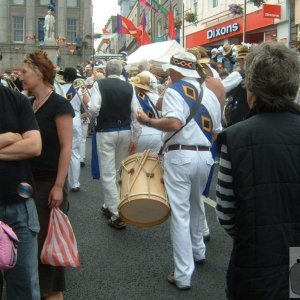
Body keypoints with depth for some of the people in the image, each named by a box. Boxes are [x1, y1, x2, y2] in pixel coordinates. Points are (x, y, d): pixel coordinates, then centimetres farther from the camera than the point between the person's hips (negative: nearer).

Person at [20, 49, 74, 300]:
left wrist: (59, 185, -20)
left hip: (49, 181, -7)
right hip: (29, 180, 7)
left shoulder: (59, 105, -14)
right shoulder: (28, 104, 8)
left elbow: (66, 148, -17)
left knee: (49, 236, 5)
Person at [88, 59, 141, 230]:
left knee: (108, 174, 0)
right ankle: (110, 206, 34)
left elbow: (94, 109, -17)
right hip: (125, 132, 4)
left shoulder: (99, 84, -6)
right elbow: (136, 113, -2)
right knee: (118, 171, 19)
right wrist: (135, 139, 4)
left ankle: (117, 215, -2)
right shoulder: (129, 87, 2)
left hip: (106, 132, -4)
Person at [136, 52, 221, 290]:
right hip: (205, 155, 7)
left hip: (180, 156, -6)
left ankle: (183, 275, 0)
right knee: (196, 206, 26)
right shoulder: (209, 94, 12)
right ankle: (198, 251, 43)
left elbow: (174, 123, -23)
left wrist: (148, 121, -10)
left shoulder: (174, 90, -7)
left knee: (180, 213, -3)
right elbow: (216, 132, 15)